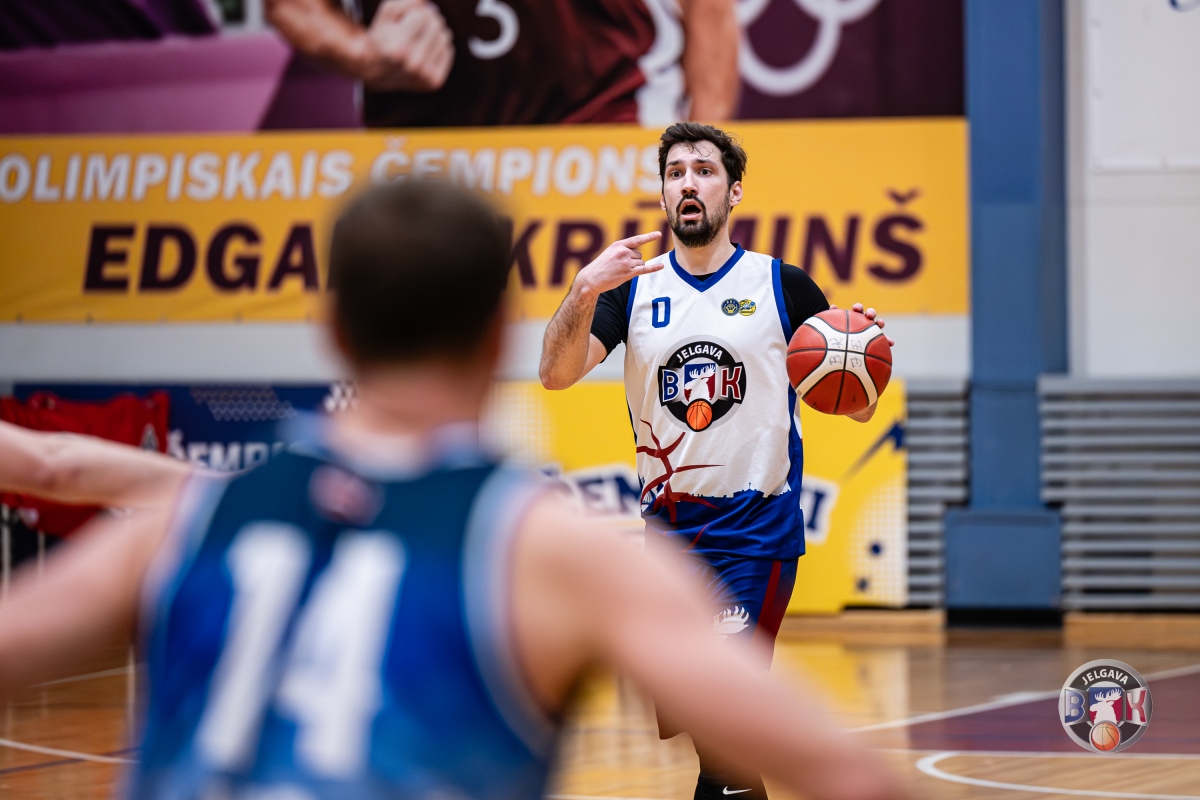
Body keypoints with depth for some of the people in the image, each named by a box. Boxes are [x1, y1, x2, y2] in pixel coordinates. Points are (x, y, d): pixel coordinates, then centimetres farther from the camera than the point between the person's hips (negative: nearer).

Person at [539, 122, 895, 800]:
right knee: (681, 724, 10)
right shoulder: (632, 290, 6)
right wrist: (584, 291, -27)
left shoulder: (783, 286, 0)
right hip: (669, 527, 4)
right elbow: (557, 375, -10)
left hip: (756, 528, -4)